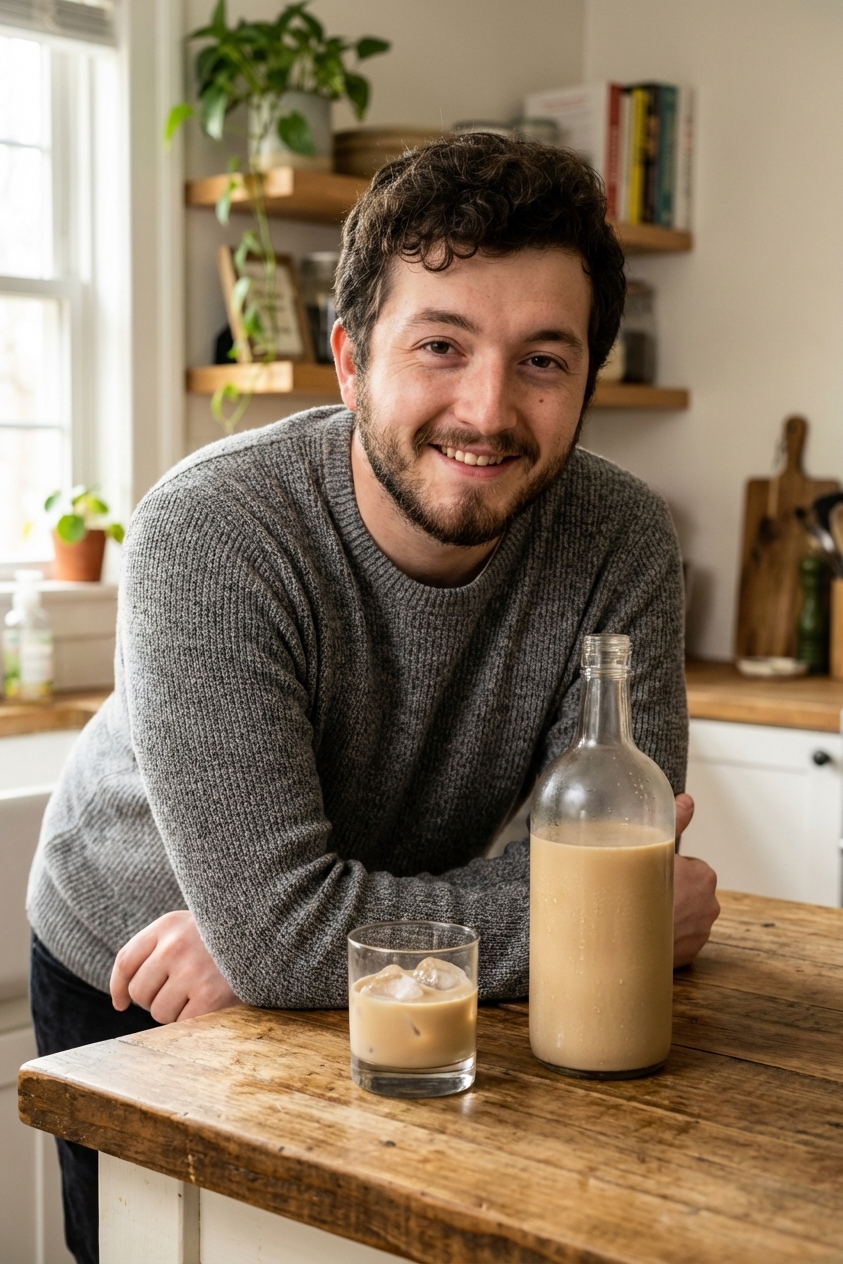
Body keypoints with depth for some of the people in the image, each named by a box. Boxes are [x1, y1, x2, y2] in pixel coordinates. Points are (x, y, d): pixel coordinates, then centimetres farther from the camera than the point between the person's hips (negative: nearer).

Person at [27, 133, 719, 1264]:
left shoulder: (622, 545, -21)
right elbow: (278, 925, -37)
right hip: (128, 981, -3)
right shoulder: (207, 538, -33)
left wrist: (281, 935, -28)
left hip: (387, 993, 3)